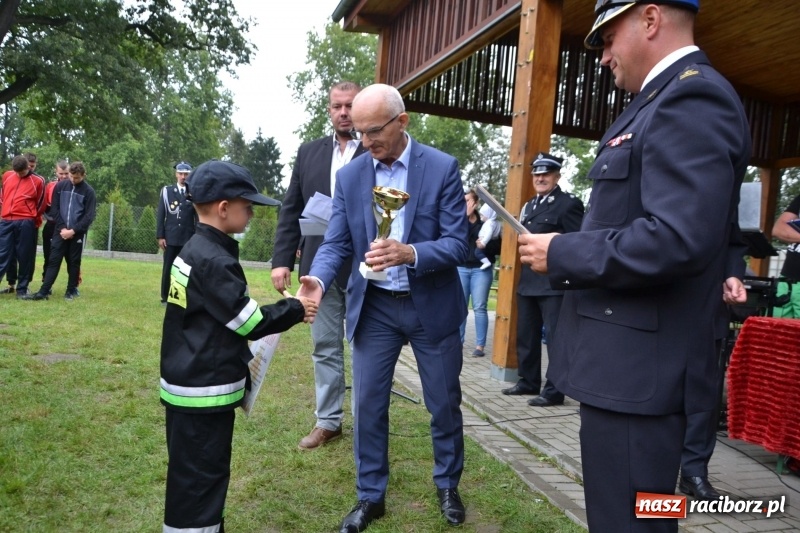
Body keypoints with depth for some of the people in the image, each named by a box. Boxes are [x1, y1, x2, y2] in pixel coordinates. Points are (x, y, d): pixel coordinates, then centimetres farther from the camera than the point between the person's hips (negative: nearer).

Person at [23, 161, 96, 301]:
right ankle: (43, 292, -1)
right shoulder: (60, 186, 5)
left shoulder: (89, 191, -2)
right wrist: (62, 228, -6)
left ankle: (71, 291, 15)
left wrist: (73, 231, -12)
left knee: (73, 262, 4)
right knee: (53, 260, 0)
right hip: (60, 231, 2)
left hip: (77, 233, -2)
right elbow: (54, 208, 5)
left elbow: (89, 216, -6)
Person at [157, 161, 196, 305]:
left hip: (188, 238, 0)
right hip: (170, 237, 1)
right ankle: (165, 297, 14)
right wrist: (160, 236, -1)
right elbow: (160, 215, 5)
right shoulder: (166, 190, 6)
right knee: (168, 268, 5)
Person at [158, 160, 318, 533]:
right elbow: (250, 322, -18)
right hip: (204, 390, -10)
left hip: (195, 384, 10)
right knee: (198, 478, 1)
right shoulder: (213, 260, -22)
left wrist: (285, 312, 10)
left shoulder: (196, 250, 9)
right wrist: (294, 310, -4)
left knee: (205, 473, 22)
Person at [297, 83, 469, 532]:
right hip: (374, 308, 2)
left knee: (445, 404, 13)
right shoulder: (350, 176, -1)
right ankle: (370, 496, 27)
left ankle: (448, 486, 37)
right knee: (368, 404, 8)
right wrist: (318, 280, -24)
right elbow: (336, 243, -3)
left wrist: (409, 253, -33)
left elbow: (457, 244, -15)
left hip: (431, 306, -2)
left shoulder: (443, 167, -11)